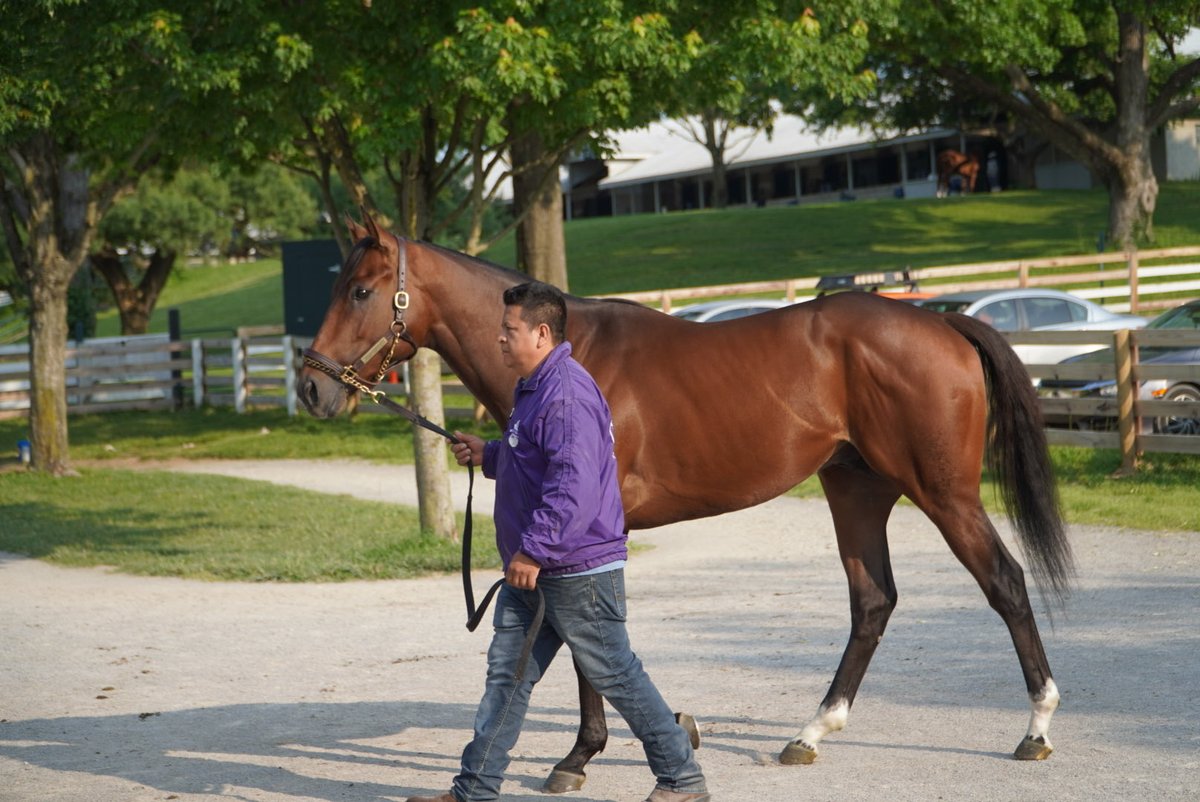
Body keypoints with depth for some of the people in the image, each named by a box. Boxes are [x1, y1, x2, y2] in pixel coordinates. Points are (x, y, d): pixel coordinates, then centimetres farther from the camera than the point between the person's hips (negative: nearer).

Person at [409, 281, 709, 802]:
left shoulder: (567, 394, -21)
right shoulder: (533, 389, 13)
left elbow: (575, 485, -29)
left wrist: (534, 549, -28)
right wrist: (486, 455, 14)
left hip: (578, 573, -10)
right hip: (531, 572, 10)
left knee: (615, 676, 0)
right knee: (506, 674, 9)